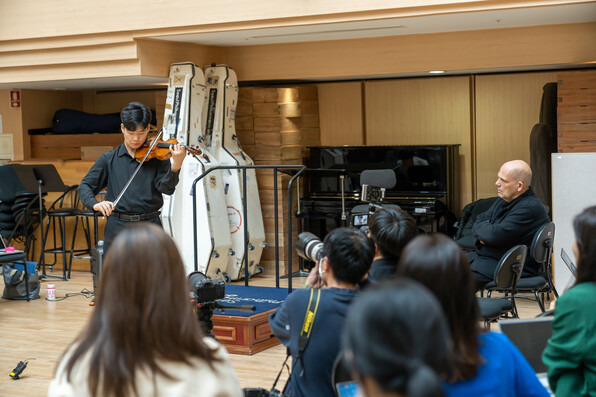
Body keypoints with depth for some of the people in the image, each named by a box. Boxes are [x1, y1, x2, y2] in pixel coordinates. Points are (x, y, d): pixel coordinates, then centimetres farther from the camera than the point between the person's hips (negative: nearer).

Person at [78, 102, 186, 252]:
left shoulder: (157, 157, 3)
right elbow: (85, 186, 6)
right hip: (118, 226, 1)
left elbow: (166, 188, -9)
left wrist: (175, 166, -29)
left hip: (150, 227, -1)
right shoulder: (109, 159, 8)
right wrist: (95, 203, -15)